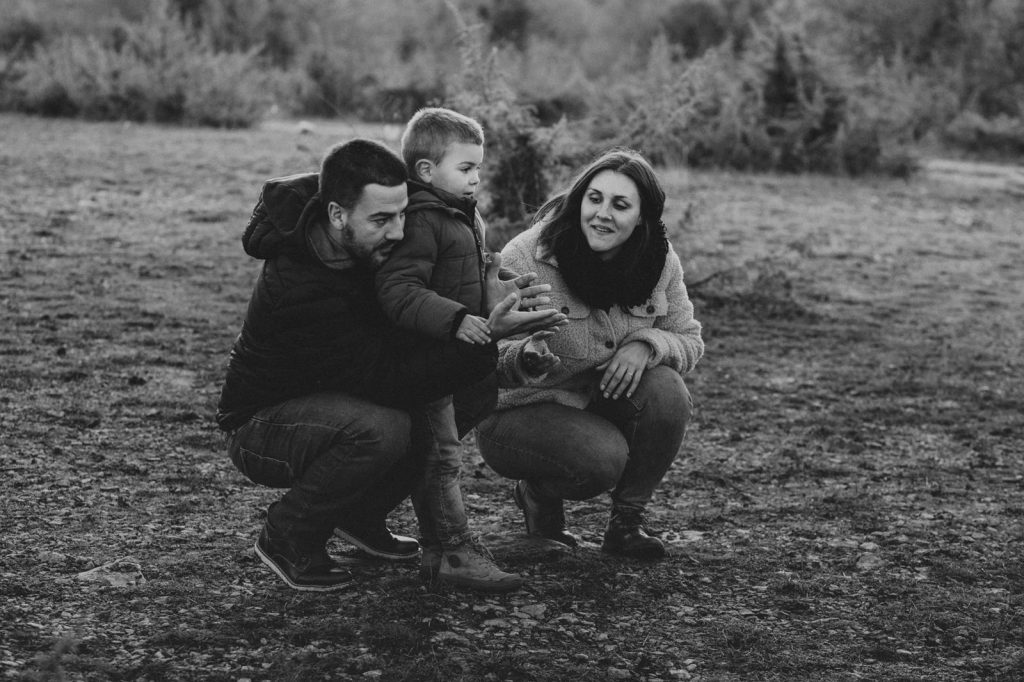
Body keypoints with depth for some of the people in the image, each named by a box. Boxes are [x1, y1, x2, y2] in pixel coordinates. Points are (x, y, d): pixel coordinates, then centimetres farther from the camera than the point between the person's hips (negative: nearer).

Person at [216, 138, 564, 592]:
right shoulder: (297, 289, -36)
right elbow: (387, 376, -36)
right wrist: (486, 336, -41)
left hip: (333, 397, 8)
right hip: (261, 427, -8)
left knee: (464, 398, -7)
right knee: (381, 429, -36)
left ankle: (360, 517, 10)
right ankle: (287, 539, -11)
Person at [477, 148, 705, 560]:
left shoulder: (659, 261, -7)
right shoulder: (525, 258, -21)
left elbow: (689, 342, 2)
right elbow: (489, 358, -21)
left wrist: (646, 344, -21)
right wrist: (527, 357, -46)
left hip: (605, 402, 5)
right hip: (521, 413, -4)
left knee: (667, 391, -25)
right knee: (603, 457, -32)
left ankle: (627, 521, -5)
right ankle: (536, 494, 5)